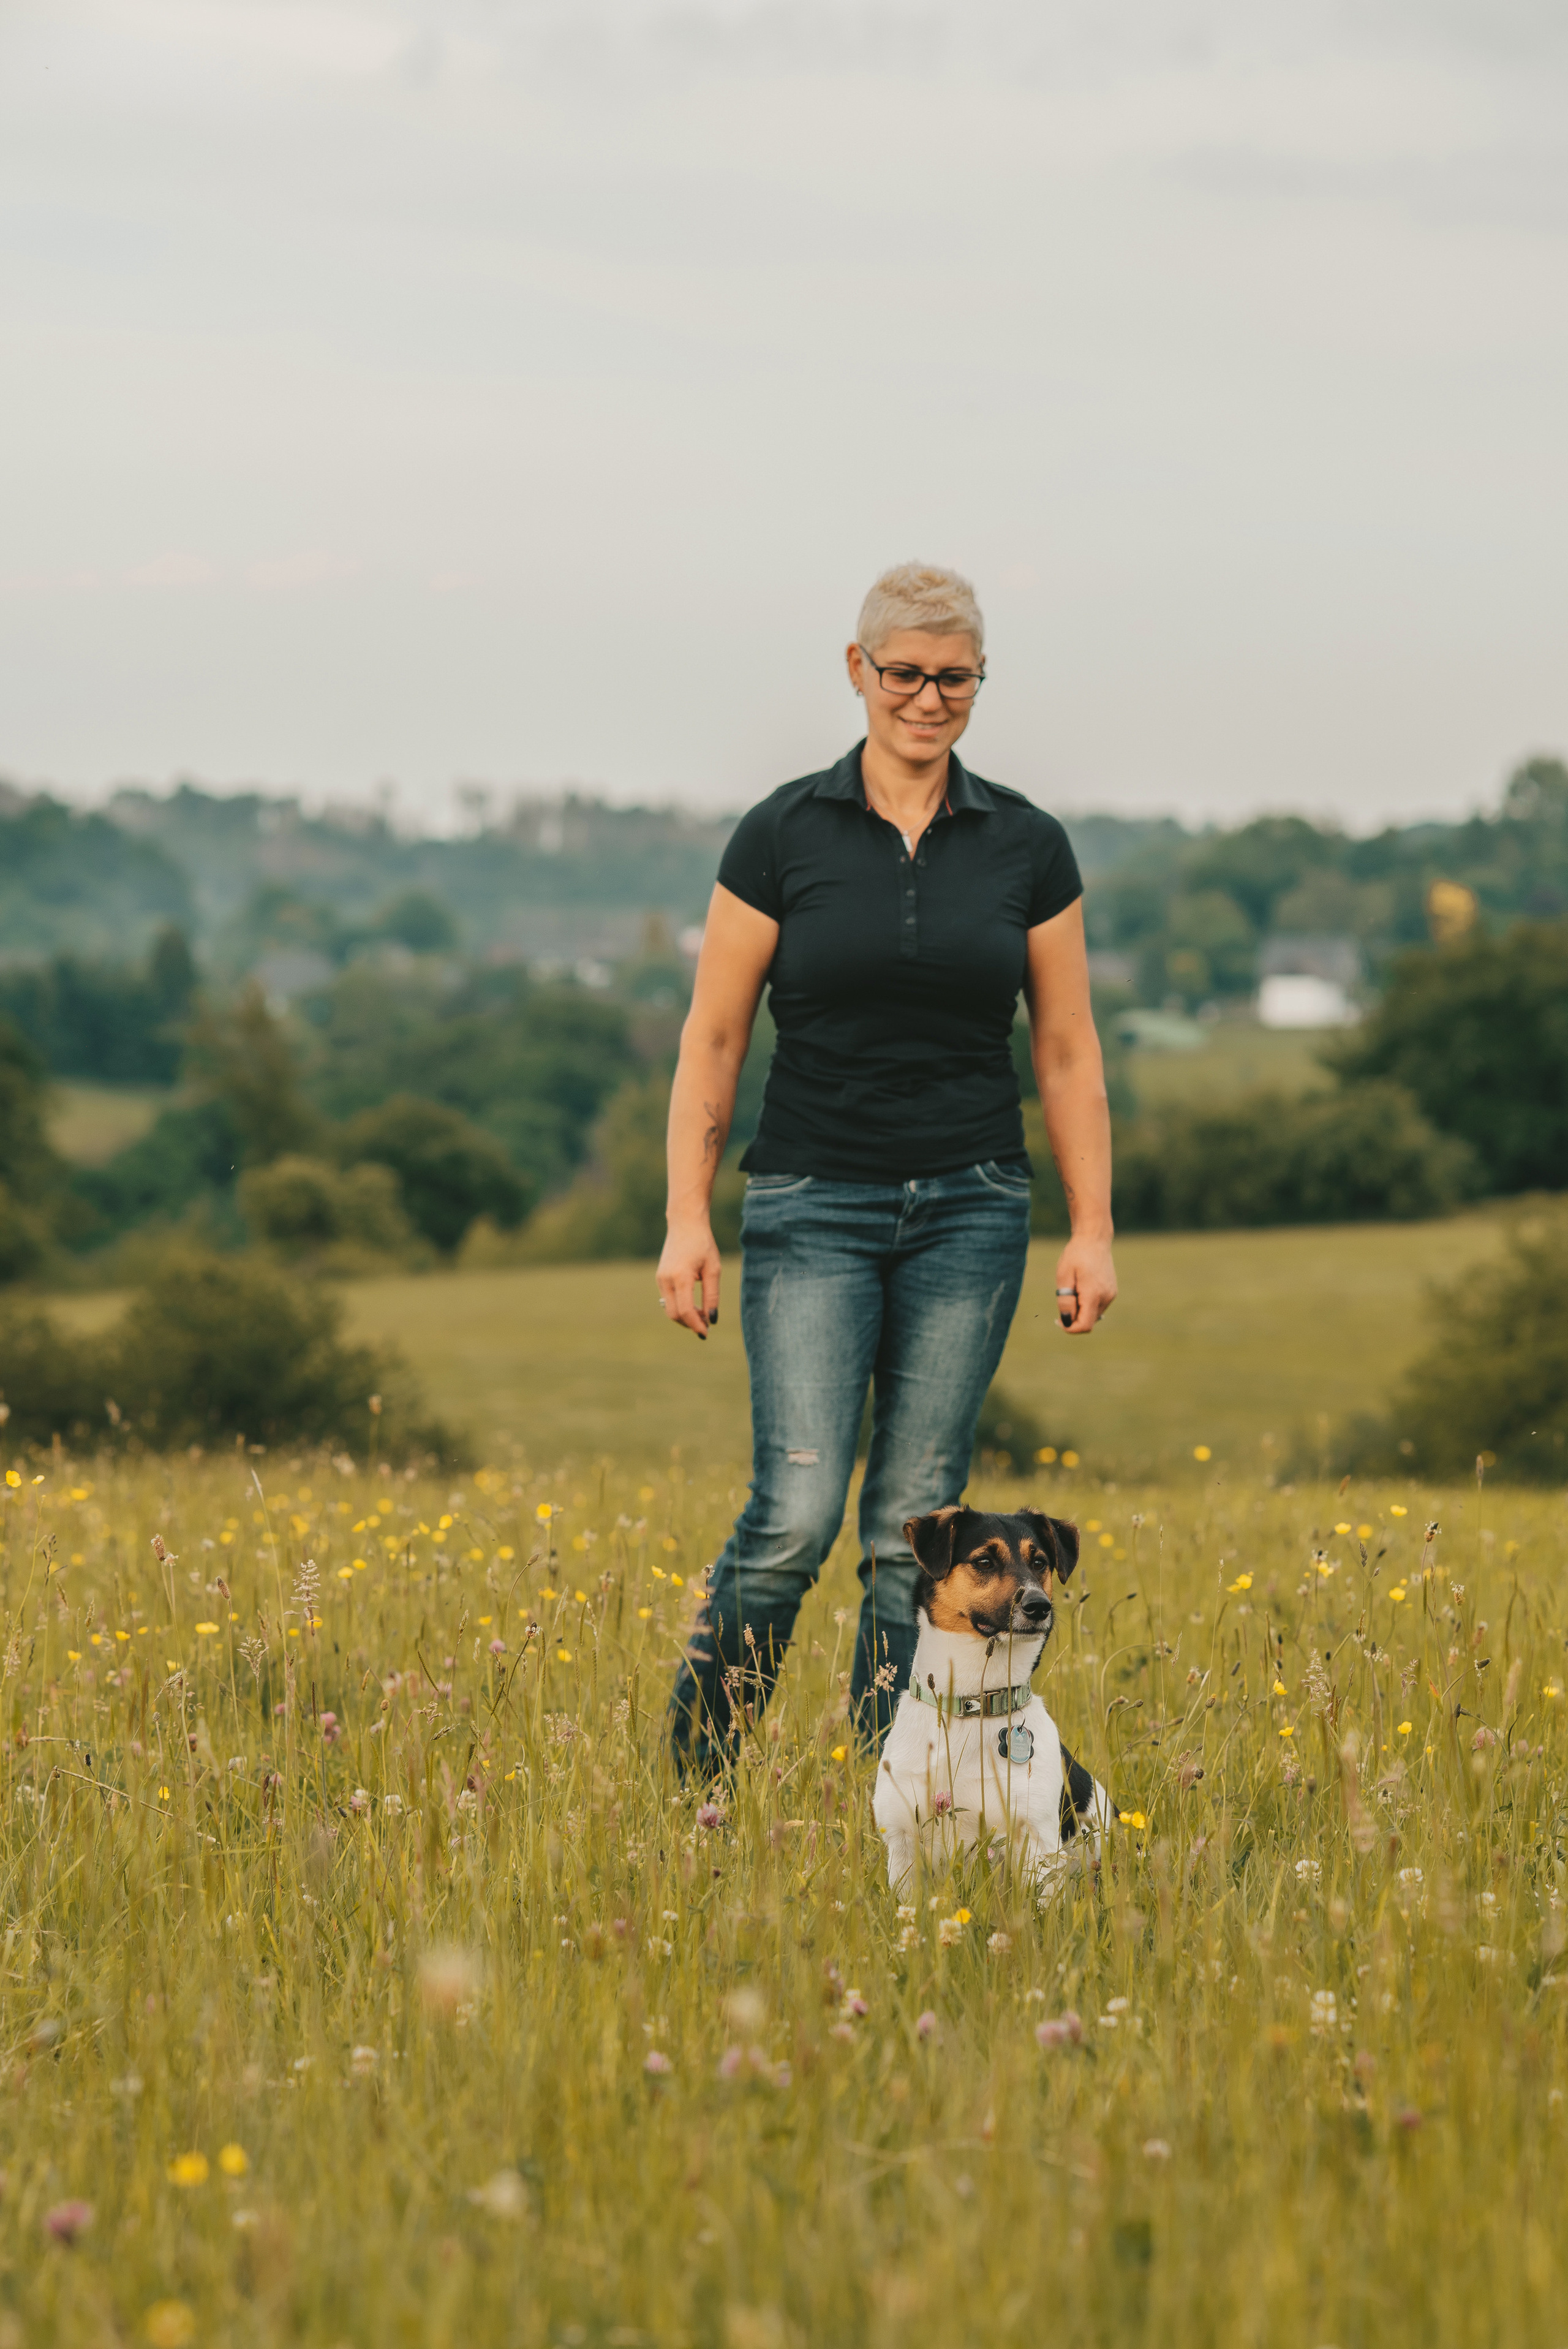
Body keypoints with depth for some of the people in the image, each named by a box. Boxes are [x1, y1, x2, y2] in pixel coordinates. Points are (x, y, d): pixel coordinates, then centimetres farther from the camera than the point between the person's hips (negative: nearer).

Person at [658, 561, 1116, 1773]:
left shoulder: (1027, 846, 4)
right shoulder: (783, 834, -1)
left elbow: (1068, 1051, 8)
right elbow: (713, 1039, 1)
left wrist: (1093, 1229, 3)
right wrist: (688, 1219, -5)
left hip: (969, 1213, 2)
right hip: (814, 1211, -2)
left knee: (914, 1525, 1)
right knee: (798, 1512, -13)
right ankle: (688, 1780, 2)